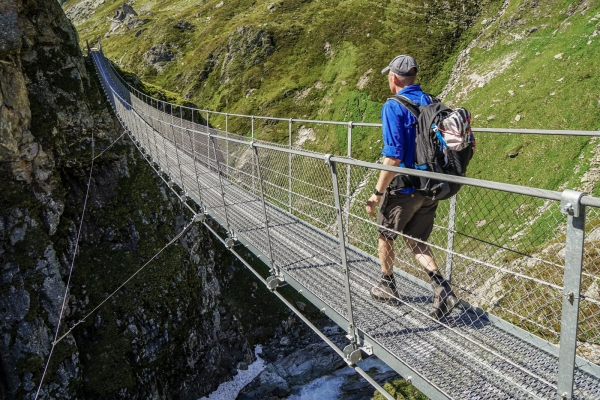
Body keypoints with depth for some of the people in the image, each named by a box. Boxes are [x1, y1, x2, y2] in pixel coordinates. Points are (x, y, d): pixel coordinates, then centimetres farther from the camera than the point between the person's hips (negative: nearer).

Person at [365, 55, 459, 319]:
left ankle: (387, 287, 32)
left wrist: (377, 193, -17)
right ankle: (442, 289, 4)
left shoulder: (394, 106, -15)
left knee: (385, 236, 17)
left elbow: (393, 157, -23)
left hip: (403, 188, -6)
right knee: (416, 241, 19)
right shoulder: (432, 103, 6)